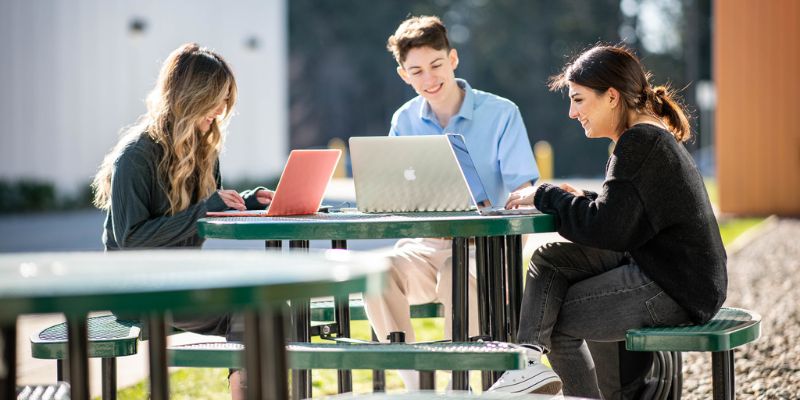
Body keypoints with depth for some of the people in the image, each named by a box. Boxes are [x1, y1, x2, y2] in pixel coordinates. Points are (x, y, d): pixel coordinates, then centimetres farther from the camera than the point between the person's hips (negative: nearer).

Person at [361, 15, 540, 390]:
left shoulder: (501, 113, -2)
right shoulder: (404, 121, 10)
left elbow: (522, 194, -7)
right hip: (424, 246, 3)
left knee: (456, 276, -38)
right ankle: (416, 383, -23)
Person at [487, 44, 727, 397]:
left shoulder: (639, 143, -17)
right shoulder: (653, 137, 15)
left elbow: (605, 229, -21)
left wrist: (544, 196, -9)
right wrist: (583, 199, 4)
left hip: (675, 290, -10)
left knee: (556, 319, -3)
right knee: (550, 259, 2)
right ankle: (529, 359, -7)